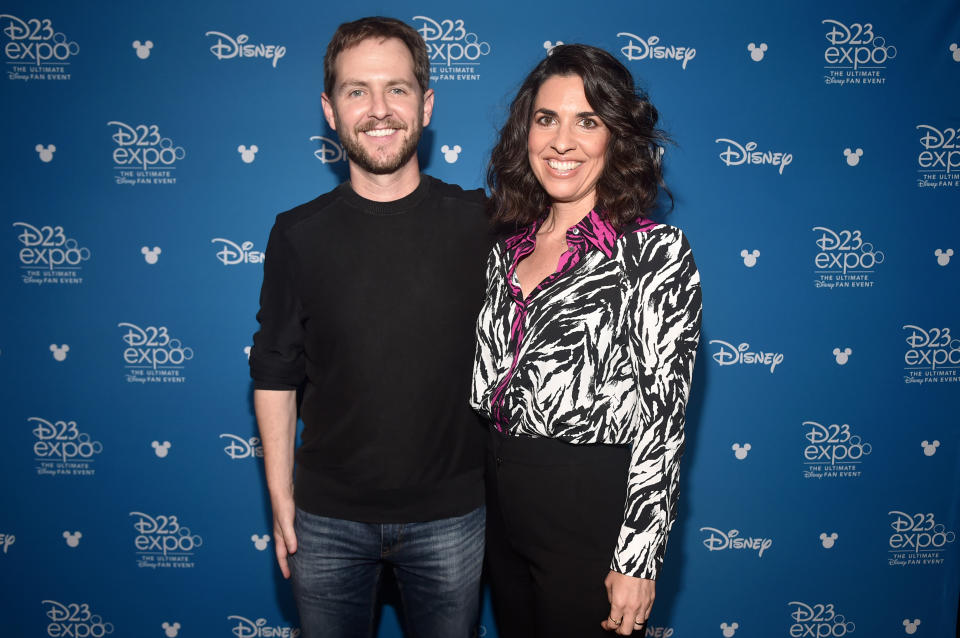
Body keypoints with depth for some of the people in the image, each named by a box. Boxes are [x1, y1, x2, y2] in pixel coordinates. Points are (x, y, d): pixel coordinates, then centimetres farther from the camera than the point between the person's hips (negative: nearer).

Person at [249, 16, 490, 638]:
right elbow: (275, 376, 1)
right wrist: (281, 502, 1)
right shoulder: (299, 234, -5)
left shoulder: (481, 222, -7)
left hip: (451, 515, 0)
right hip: (328, 519, 1)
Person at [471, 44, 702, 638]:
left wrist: (638, 559, -15)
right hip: (503, 507, 6)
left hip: (592, 515, -6)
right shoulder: (508, 246, 6)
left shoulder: (656, 250, -12)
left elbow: (664, 414, -14)